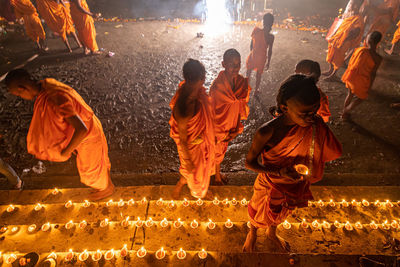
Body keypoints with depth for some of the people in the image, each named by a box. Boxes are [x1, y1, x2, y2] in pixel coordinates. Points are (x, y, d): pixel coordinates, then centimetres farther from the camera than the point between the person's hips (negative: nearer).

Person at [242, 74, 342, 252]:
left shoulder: (314, 125, -22)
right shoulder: (267, 133, -35)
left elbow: (335, 152, -13)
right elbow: (250, 162, -23)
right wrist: (279, 172, -35)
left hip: (295, 185, 5)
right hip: (270, 185, -4)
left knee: (280, 213, 33)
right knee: (260, 213, 26)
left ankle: (271, 234, 67)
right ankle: (252, 234, 63)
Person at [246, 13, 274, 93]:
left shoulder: (256, 30, -15)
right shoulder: (271, 37, -15)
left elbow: (251, 44, -5)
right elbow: (270, 51, -7)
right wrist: (268, 62, 5)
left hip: (253, 56, 0)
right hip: (262, 58, 0)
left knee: (248, 73, 21)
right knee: (258, 75, 20)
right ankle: (256, 90, 35)